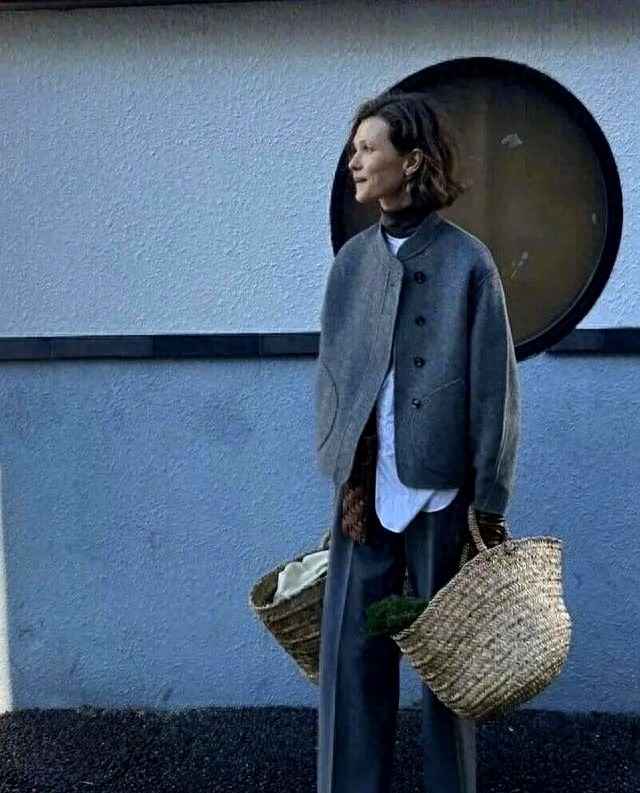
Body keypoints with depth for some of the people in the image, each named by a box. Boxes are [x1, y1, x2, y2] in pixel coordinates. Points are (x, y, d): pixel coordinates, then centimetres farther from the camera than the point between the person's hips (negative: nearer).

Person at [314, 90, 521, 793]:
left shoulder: (467, 262, -5)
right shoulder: (353, 259, 7)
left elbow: (493, 389, -5)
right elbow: (332, 373, 7)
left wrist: (490, 504, -6)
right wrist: (347, 474, -2)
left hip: (441, 489, -3)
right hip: (366, 486, 3)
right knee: (350, 652, 6)